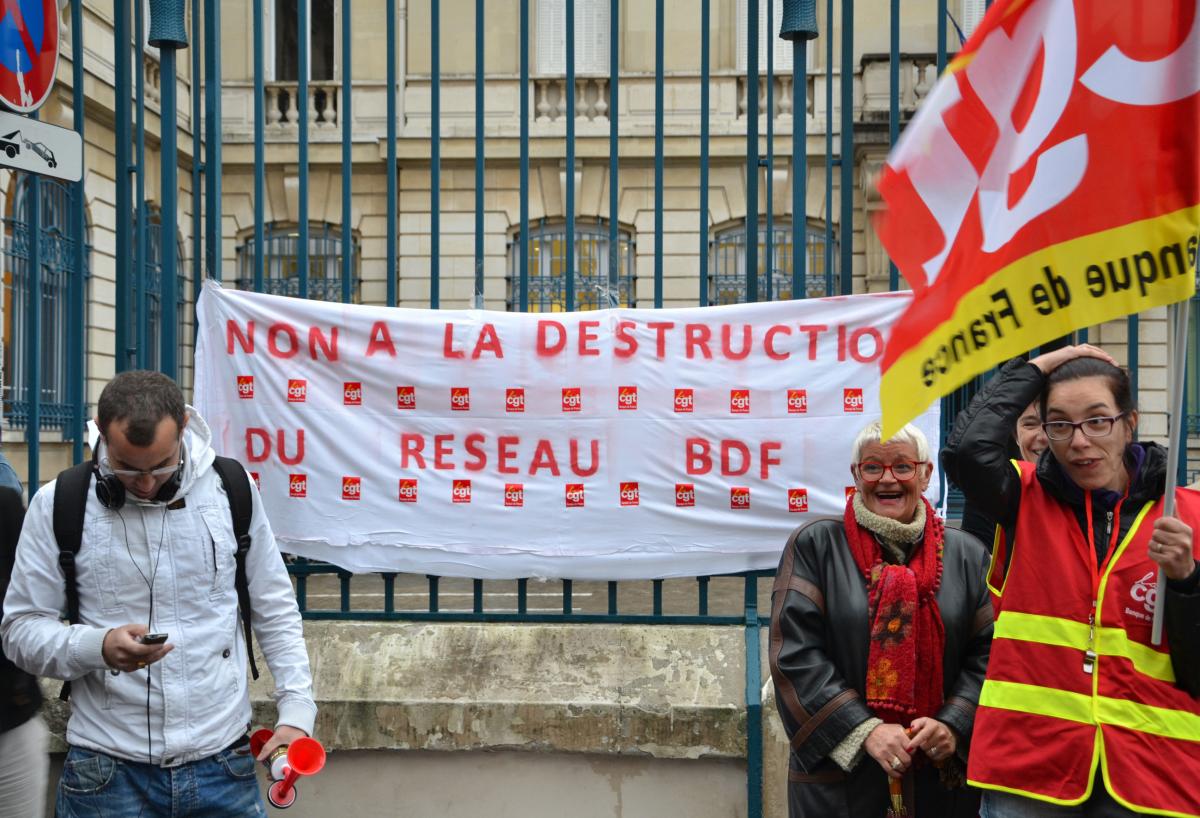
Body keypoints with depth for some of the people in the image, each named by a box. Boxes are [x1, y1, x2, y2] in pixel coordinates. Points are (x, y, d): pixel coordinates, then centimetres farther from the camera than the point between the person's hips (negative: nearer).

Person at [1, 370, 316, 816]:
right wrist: (98, 647, -19)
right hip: (108, 769, -1)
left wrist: (297, 709, -2)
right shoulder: (58, 504, -5)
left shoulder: (232, 489, -2)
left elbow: (275, 612, 5)